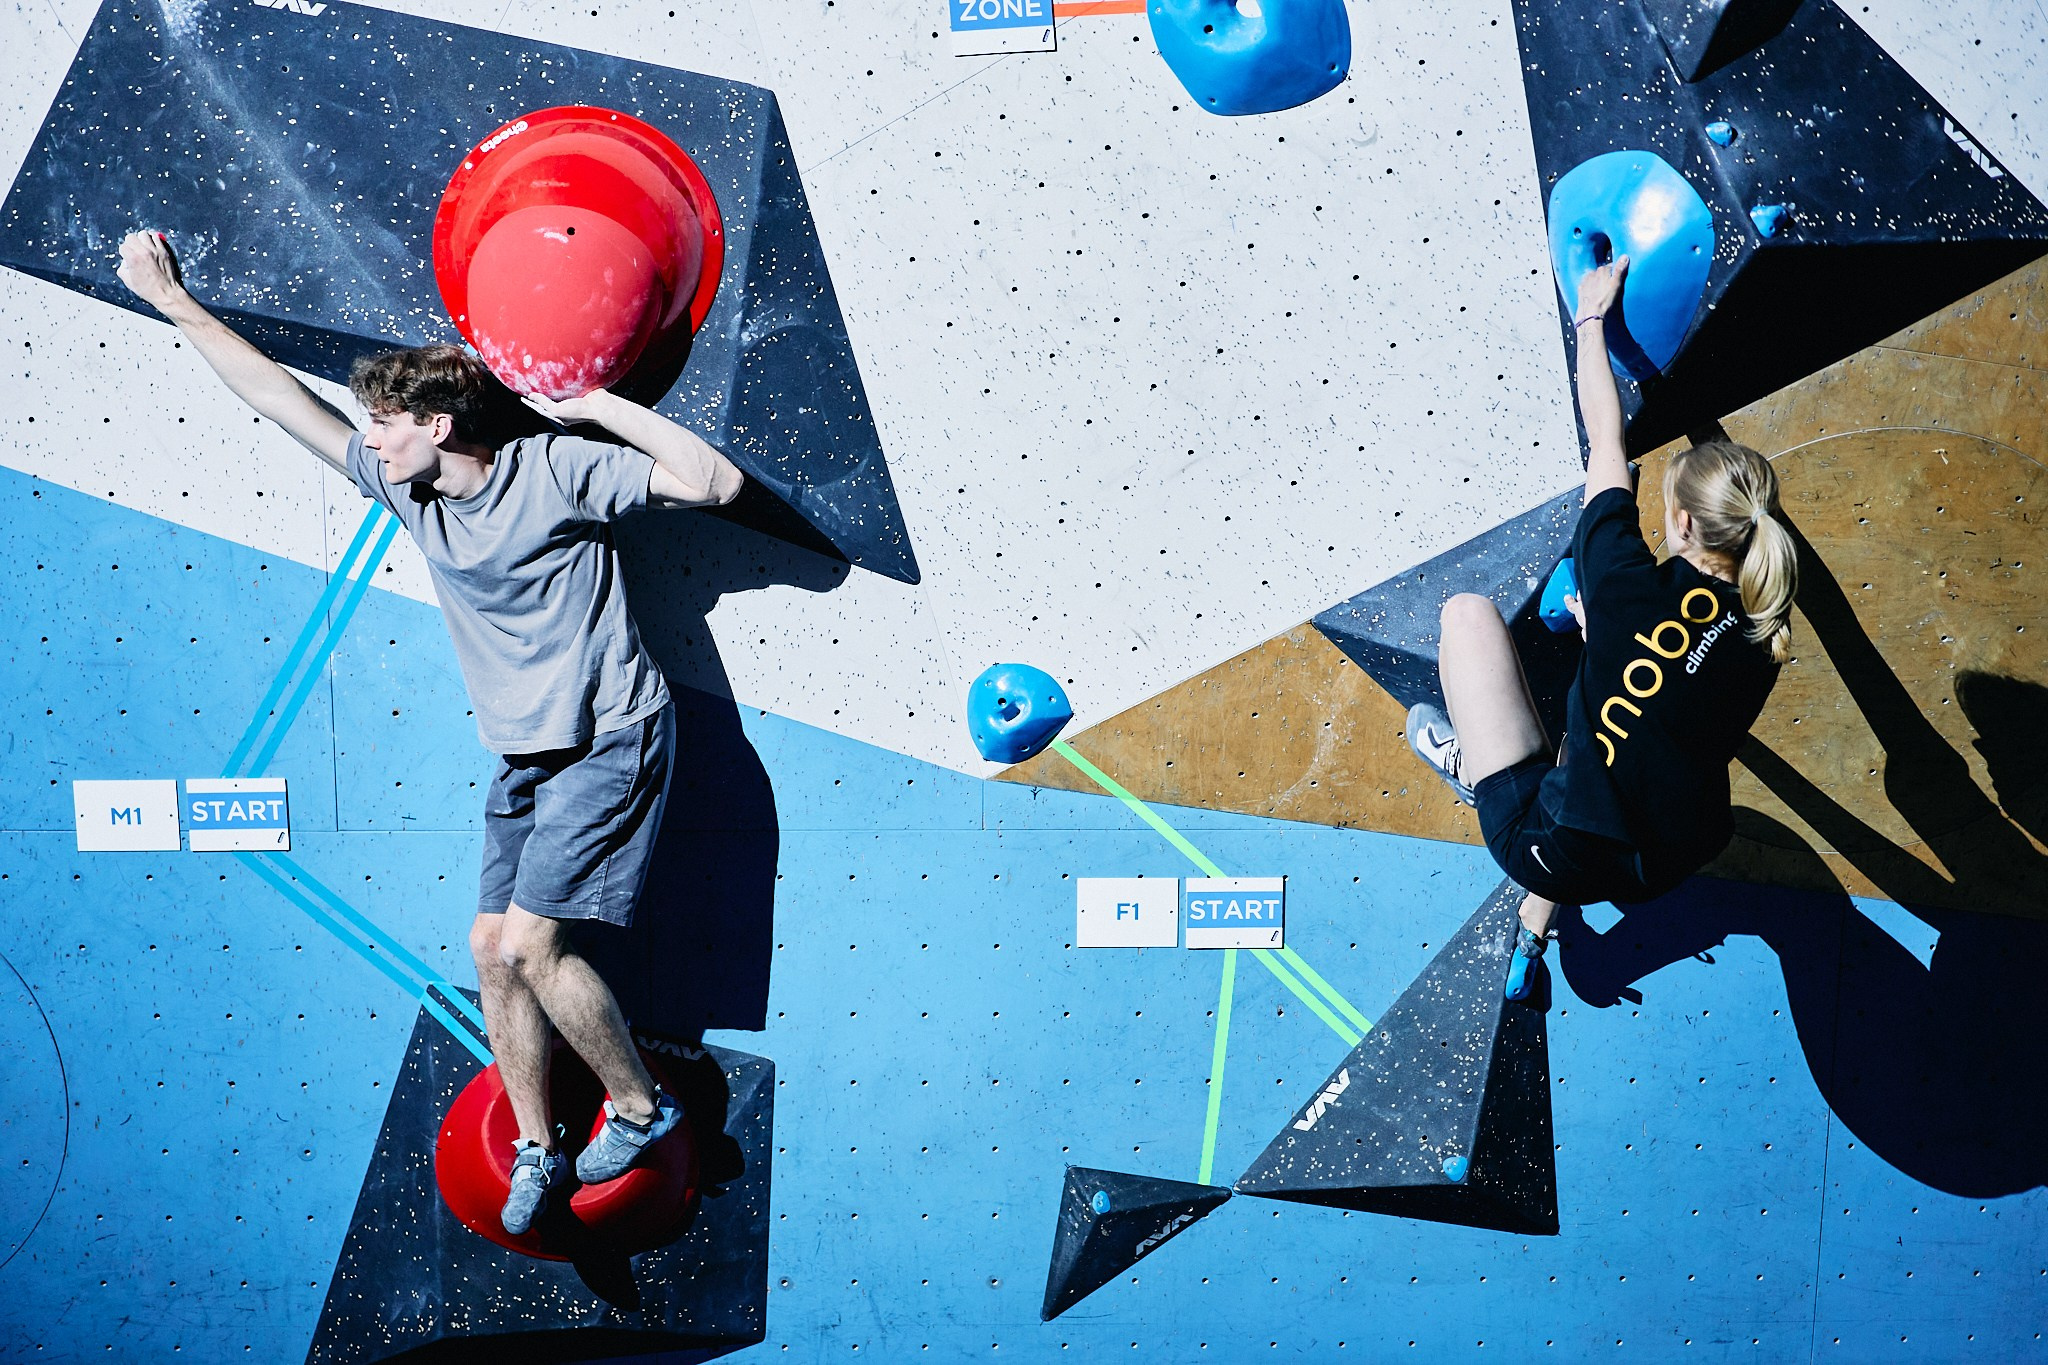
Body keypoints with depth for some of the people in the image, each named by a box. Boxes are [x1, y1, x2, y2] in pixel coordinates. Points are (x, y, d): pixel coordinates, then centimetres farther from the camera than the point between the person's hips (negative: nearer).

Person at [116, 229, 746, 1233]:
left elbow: (716, 483, -16)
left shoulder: (557, 470, -12)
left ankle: (639, 1106, 7)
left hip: (608, 743, -7)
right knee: (492, 946, 4)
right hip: (524, 759, 7)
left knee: (530, 943, -13)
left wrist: (596, 404, -20)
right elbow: (281, 398, 13)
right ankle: (536, 1150, 18)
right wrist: (175, 301, 18)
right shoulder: (405, 489, 6)